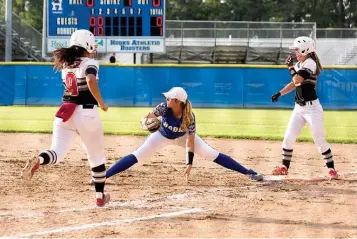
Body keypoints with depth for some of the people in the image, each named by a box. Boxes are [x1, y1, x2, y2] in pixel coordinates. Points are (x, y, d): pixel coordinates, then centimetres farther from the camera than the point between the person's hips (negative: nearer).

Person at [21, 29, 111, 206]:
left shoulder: (66, 65, 13)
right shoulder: (90, 63, -6)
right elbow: (91, 81, -26)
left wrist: (88, 54, 34)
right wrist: (101, 103, -17)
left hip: (65, 114, 4)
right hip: (86, 113, -4)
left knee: (57, 153, -9)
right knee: (97, 157, 15)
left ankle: (38, 161, -43)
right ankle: (100, 196, 23)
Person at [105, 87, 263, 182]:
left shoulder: (189, 117, -34)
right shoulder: (164, 108, -32)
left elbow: (190, 141, -31)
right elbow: (148, 117, -29)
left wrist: (190, 164, -36)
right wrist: (146, 122, -55)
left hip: (182, 137, -1)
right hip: (163, 135, 1)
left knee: (212, 154, -10)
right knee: (137, 156, -14)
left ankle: (248, 172, -5)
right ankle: (102, 176, -15)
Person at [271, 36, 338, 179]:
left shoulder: (310, 63, -15)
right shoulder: (299, 64, 11)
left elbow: (297, 80, -24)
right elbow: (294, 84, 21)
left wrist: (290, 67, -8)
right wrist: (279, 93, 9)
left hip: (312, 107, -8)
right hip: (299, 108, 8)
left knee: (319, 140, -7)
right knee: (288, 138, 6)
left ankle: (331, 169, 1)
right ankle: (284, 167, 17)